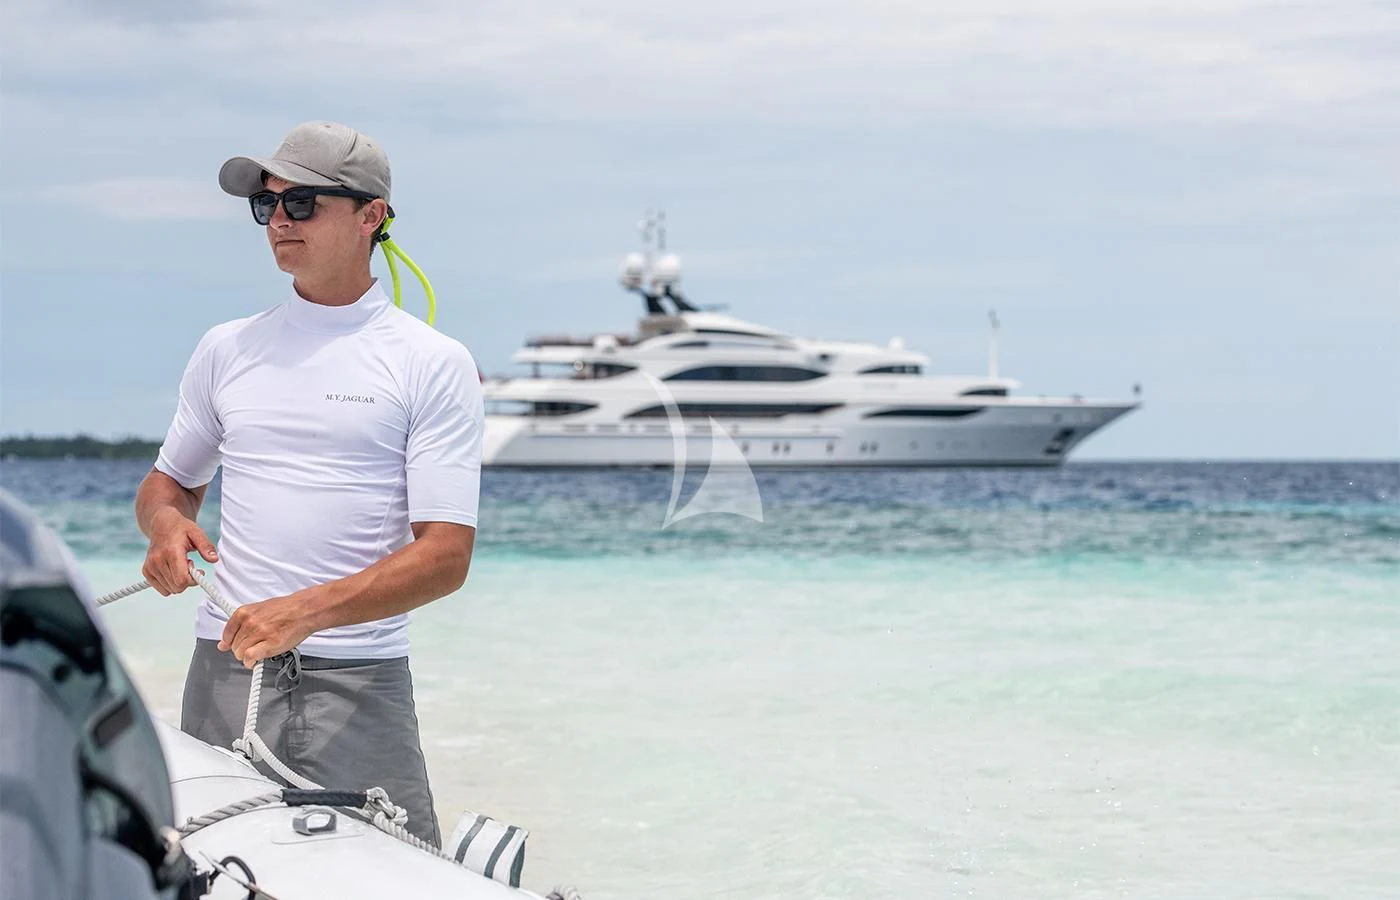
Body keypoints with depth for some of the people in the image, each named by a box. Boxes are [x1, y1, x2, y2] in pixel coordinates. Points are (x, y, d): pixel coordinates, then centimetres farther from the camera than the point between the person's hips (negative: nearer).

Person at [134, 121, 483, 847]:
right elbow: (169, 481, 26)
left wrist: (305, 612, -20)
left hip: (360, 685, -3)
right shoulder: (226, 350, 13)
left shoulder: (434, 365, 0)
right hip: (224, 674, 3)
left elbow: (446, 556, -7)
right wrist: (165, 522, 0)